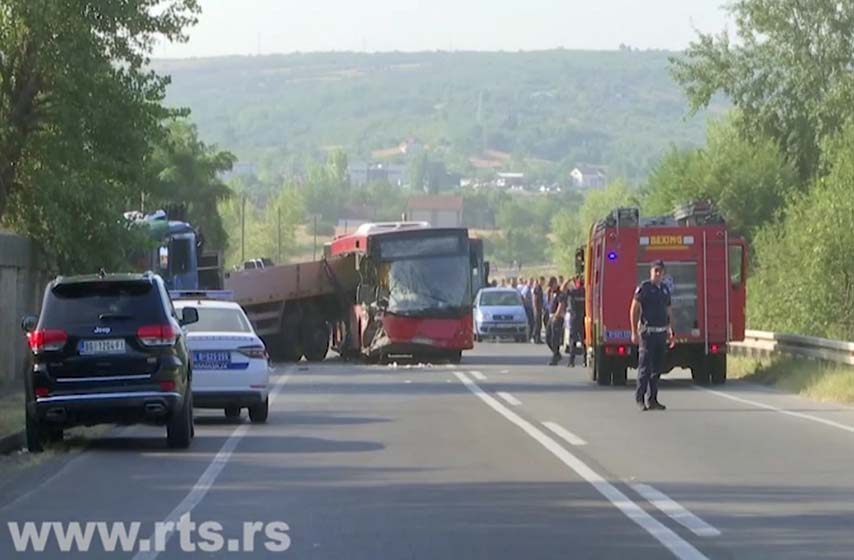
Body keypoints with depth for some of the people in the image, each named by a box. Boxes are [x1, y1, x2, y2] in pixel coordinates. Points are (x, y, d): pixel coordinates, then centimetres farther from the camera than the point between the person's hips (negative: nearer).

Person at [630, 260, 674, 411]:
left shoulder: (665, 289, 14)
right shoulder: (644, 288, -5)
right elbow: (634, 310, -7)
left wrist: (670, 332, 16)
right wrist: (634, 332, -12)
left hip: (662, 332, 6)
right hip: (648, 332, -6)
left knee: (657, 368, 8)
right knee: (645, 367, -7)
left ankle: (652, 399, 13)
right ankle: (640, 398, -1)